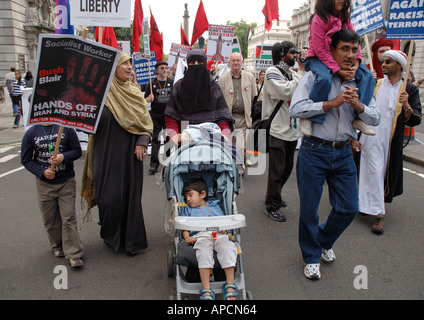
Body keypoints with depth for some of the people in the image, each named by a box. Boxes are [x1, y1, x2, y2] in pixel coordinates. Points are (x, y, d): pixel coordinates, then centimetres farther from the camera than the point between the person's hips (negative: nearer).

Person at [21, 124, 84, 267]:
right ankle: (58, 246, 34)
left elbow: (77, 151, 0)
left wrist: (64, 157, -20)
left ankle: (73, 254, 6)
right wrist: (42, 172, -13)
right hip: (44, 183, 2)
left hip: (66, 182, -2)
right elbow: (26, 160, 2)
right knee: (50, 219, 12)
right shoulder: (31, 133, -1)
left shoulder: (66, 128, -5)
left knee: (69, 217, -2)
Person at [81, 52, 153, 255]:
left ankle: (131, 239, 18)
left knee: (131, 194, 5)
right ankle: (110, 234, 27)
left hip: (130, 153, 3)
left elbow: (145, 120, 10)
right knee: (110, 195, 1)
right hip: (108, 153, -3)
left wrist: (142, 142, -3)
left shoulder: (134, 91, 10)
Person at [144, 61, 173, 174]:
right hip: (156, 116, -1)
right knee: (155, 139, -3)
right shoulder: (152, 84, 4)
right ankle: (154, 164, -1)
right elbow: (145, 100, 5)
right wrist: (150, 98, -17)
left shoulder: (172, 83, 7)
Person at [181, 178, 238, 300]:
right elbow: (184, 228, 24)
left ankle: (230, 285, -30)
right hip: (200, 236, -1)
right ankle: (206, 290, -41)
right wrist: (187, 237, 1)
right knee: (204, 252, -37)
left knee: (227, 248, -33)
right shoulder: (188, 210, 33)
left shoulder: (215, 206, 33)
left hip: (219, 235, 1)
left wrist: (223, 229, 1)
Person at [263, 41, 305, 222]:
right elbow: (287, 91, -22)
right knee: (276, 170, -3)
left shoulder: (292, 74, 17)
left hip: (292, 129, 8)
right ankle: (271, 206, 9)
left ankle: (274, 196, 36)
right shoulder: (272, 72, -8)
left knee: (287, 167, 17)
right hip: (278, 129, -8)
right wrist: (302, 71, -14)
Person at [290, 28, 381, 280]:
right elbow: (296, 108, -18)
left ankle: (324, 241, 40)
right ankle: (312, 256, 31)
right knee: (309, 209, 6)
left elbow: (376, 119, 3)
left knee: (349, 209, 10)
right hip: (314, 151, -4)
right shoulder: (316, 76, -6)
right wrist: (332, 103, -21)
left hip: (343, 153, 5)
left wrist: (356, 104, -15)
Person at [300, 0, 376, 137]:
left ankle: (358, 118, -11)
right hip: (318, 59, -7)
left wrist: (356, 63, -13)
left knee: (368, 76, -11)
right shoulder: (319, 19, -12)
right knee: (325, 79, -40)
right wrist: (338, 70, -24)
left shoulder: (345, 18, 10)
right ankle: (306, 118, -28)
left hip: (340, 60, 7)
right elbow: (320, 50, -18)